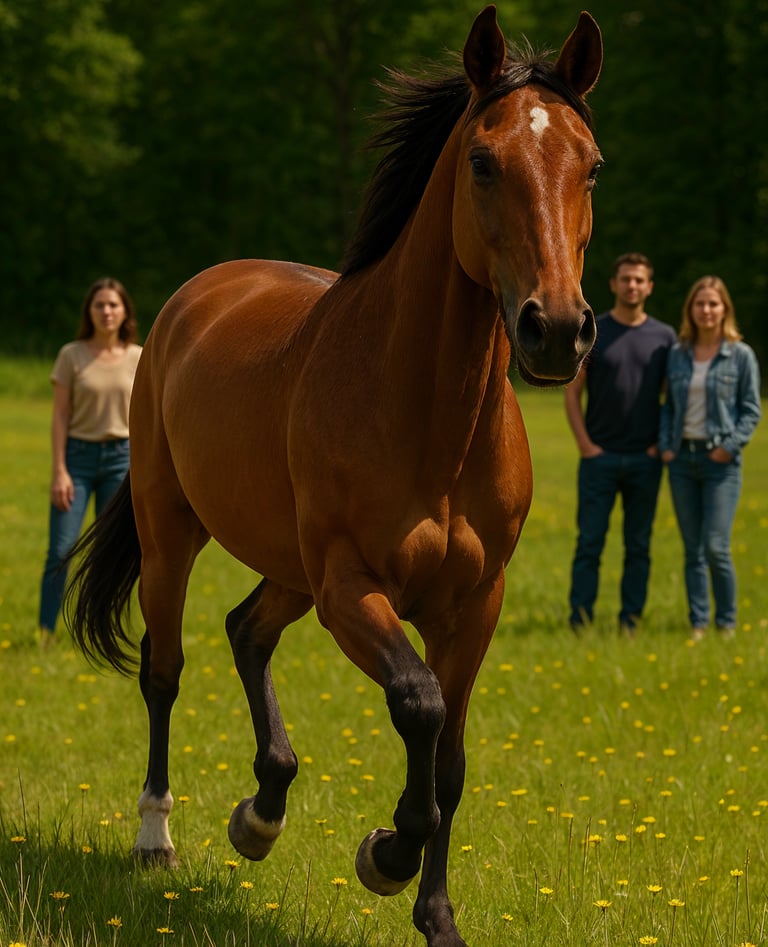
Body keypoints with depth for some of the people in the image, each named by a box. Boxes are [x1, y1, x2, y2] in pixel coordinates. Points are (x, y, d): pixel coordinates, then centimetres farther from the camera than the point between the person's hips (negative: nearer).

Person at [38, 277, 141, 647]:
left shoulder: (139, 359, 4)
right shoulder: (72, 355, -2)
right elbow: (60, 416, -2)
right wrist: (59, 471, -8)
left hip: (121, 456, 2)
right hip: (78, 453, -2)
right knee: (61, 550, -8)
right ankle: (45, 635, -1)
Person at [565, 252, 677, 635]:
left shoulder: (664, 337, 6)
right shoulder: (591, 332, 1)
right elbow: (572, 392, 3)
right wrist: (585, 444, -6)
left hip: (645, 459, 2)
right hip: (600, 457, -2)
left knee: (638, 546, 5)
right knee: (589, 542, -4)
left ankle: (630, 621, 11)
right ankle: (580, 622, -2)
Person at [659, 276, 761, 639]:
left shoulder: (741, 356, -1)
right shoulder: (677, 355, 9)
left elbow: (751, 410, 1)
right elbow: (669, 406, 15)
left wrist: (731, 446, -11)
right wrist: (665, 445, 1)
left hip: (720, 460, -4)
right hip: (682, 458, 4)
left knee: (716, 547, -10)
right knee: (692, 550, 5)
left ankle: (726, 624, 4)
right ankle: (697, 625, 11)